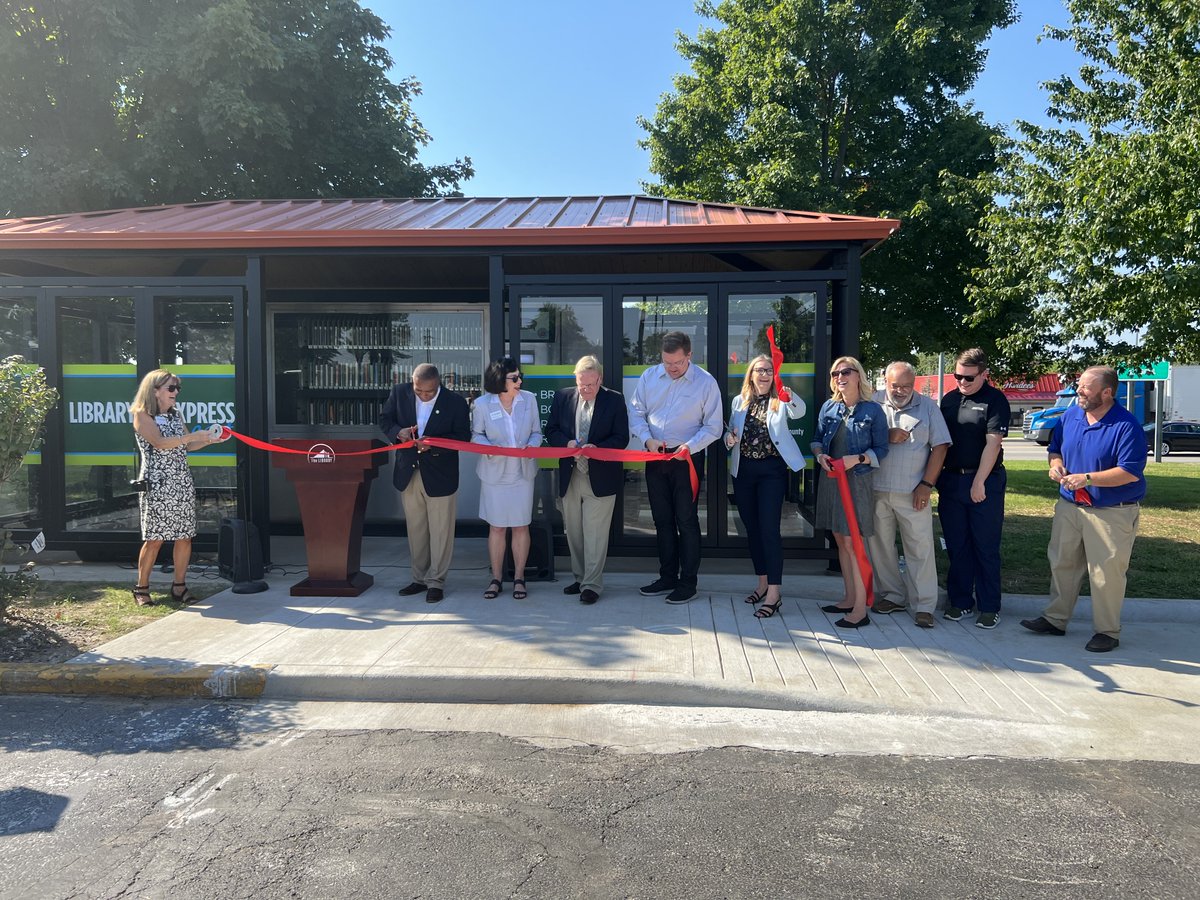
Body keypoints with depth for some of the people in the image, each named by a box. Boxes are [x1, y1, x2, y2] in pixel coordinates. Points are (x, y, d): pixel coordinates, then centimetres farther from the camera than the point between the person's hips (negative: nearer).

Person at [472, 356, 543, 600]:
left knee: (521, 526, 6)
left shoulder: (529, 399, -2)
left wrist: (532, 445, -15)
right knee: (496, 527, 6)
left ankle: (519, 578, 19)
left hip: (523, 471, 1)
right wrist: (489, 447, -17)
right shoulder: (483, 404, -7)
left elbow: (536, 432, 6)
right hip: (494, 473, -1)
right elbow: (476, 434, 3)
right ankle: (496, 578, 19)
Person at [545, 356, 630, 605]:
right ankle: (579, 577, 27)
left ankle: (592, 585, 5)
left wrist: (596, 448, -21)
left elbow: (621, 438, -5)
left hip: (600, 477, -4)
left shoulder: (614, 400, -4)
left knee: (595, 533, -4)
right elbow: (551, 431, 8)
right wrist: (567, 443, -13)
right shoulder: (562, 397, 4)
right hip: (570, 476, 4)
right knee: (573, 532, 13)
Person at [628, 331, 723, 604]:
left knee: (686, 520, 0)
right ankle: (667, 577, 25)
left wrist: (690, 446, -21)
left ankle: (688, 582, 11)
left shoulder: (706, 382, -8)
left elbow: (713, 427, -6)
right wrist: (647, 439, -13)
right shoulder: (649, 376, 1)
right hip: (656, 457, 4)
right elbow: (636, 413, 5)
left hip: (688, 458, -4)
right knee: (662, 519, 12)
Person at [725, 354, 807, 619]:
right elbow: (731, 432, 14)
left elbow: (799, 412, -23)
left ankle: (774, 594, -7)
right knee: (751, 528, 11)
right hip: (743, 469, 4)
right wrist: (729, 438, -10)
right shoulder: (738, 402, 9)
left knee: (769, 528, -9)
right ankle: (762, 582, 26)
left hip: (772, 470, -4)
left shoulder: (780, 401, -2)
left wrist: (788, 395, -44)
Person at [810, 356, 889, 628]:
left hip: (857, 481, -5)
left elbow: (881, 450, -3)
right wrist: (820, 455, -5)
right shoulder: (828, 407, 6)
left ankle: (861, 609, 0)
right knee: (840, 540, 11)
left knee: (852, 542, -7)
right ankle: (849, 599, 24)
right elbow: (817, 439, 15)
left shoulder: (873, 410, -6)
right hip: (831, 479, 5)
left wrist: (857, 459, -18)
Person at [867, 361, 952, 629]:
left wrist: (926, 484, -5)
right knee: (880, 546, 9)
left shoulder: (928, 407, 4)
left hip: (912, 493, -1)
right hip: (876, 490, 2)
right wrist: (886, 437, -16)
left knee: (920, 548, -1)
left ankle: (925, 606, 6)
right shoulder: (873, 403, 4)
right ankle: (892, 596, 24)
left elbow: (940, 447, 1)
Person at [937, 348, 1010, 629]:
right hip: (951, 480, 5)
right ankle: (960, 601, 21)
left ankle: (989, 607, 12)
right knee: (957, 546, 10)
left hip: (985, 482, -5)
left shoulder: (995, 400, -6)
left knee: (986, 547, 2)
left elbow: (993, 443, -13)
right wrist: (935, 477, 7)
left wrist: (979, 482, -18)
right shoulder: (949, 399, 10)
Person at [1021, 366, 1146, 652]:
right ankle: (1055, 619, 28)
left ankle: (1107, 632, 16)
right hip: (1069, 505, 6)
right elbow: (1055, 449, 17)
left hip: (1112, 513, -6)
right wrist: (1056, 465, -5)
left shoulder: (1126, 425, -17)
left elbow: (1131, 472, -21)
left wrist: (1087, 478, -26)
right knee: (1062, 564, 14)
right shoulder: (1069, 416, 3)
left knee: (1106, 573, 1)